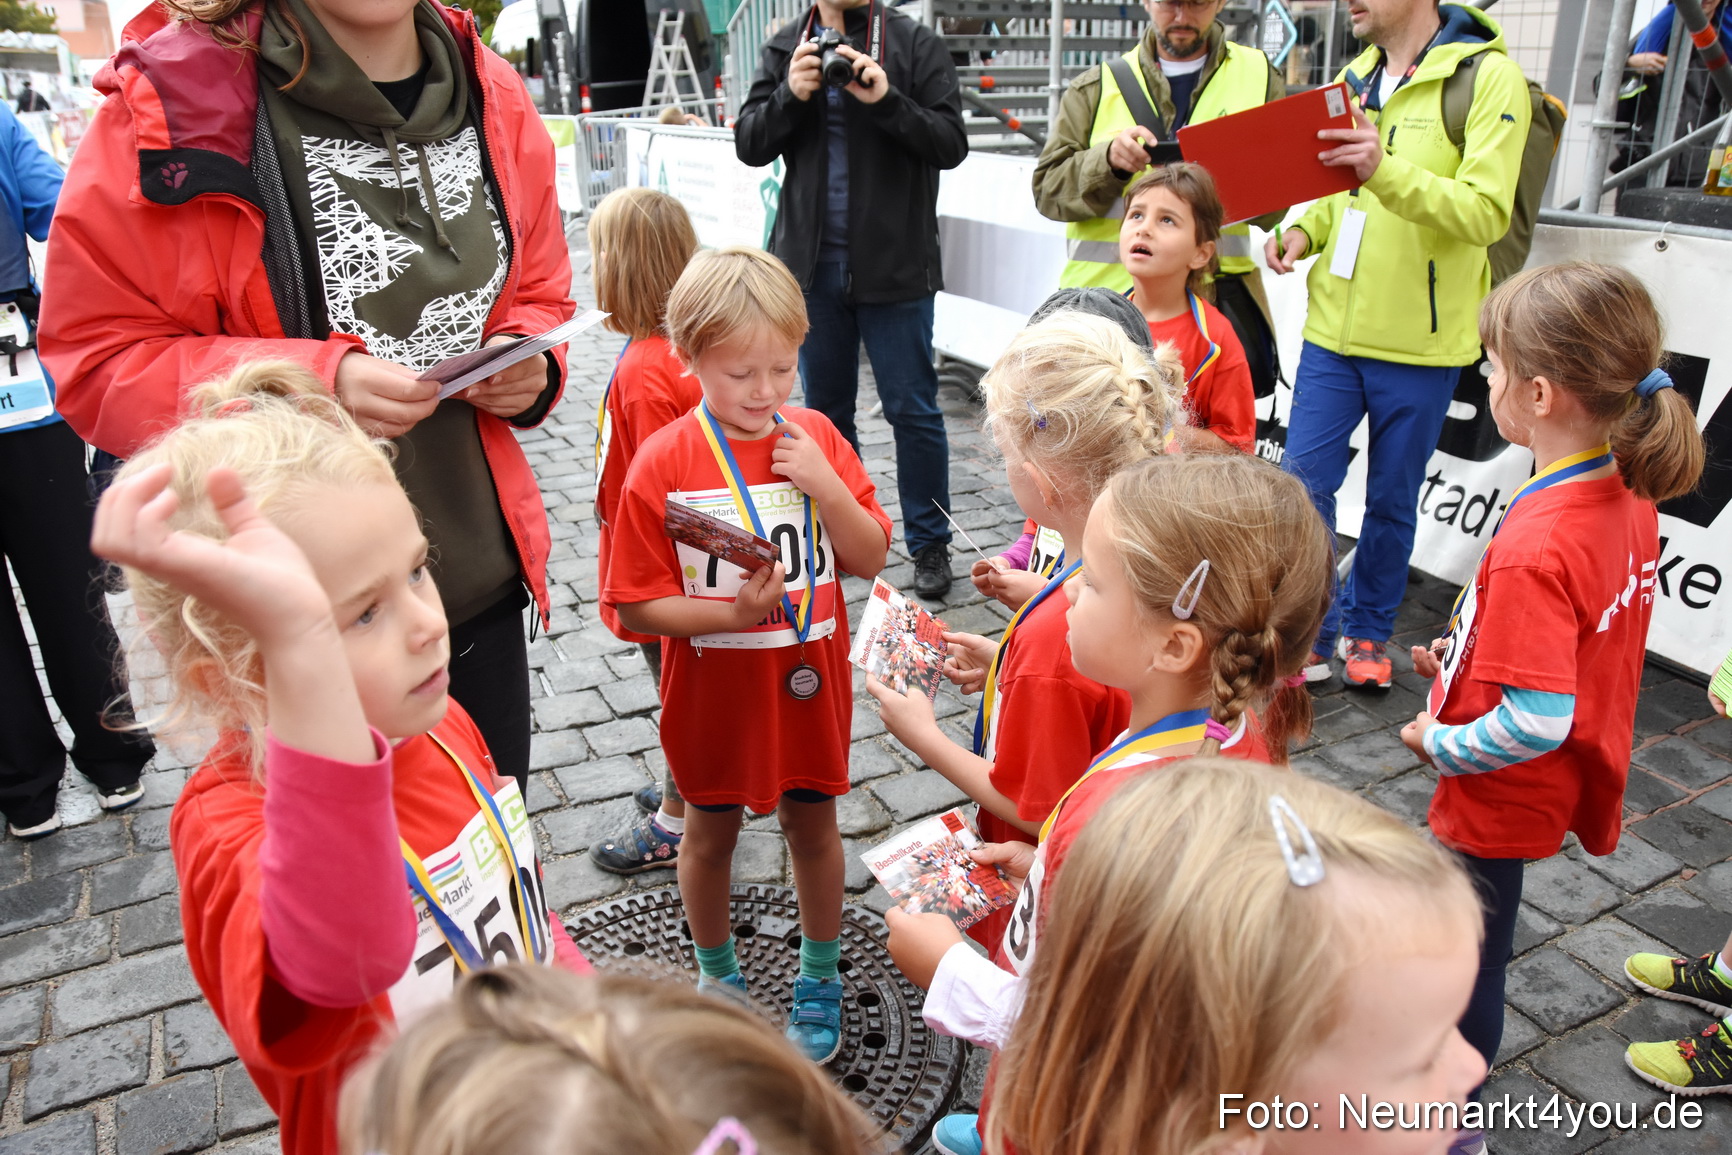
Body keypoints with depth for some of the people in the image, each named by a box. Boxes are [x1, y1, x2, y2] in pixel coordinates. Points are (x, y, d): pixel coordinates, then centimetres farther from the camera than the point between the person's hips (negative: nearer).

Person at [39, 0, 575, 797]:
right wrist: (308, 385, -25)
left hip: (482, 582, 5)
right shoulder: (174, 99, -12)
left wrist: (527, 362, -8)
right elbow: (94, 359, -10)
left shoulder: (493, 97, 3)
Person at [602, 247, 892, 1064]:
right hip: (714, 687, -2)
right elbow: (635, 605, -15)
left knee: (812, 822, 18)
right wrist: (734, 612, -28)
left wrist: (826, 484, -20)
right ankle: (717, 974, 45)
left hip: (808, 679, 2)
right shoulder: (664, 463, -16)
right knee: (710, 831, 18)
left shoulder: (815, 437, -6)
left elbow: (871, 559, -5)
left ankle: (820, 977, 42)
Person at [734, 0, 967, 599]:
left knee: (913, 409, 1)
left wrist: (886, 99, -20)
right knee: (825, 409, 12)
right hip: (811, 263, 4)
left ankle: (929, 543, 13)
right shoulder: (785, 48, 9)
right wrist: (789, 95, -13)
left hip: (894, 265, -3)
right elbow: (748, 144, 4)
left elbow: (951, 144, -7)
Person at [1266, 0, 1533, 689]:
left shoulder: (1489, 77, -8)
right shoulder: (1355, 79, 12)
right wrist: (1305, 229, 0)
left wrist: (1388, 172, -32)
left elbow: (1486, 214, -18)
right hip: (1333, 327, 5)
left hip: (1421, 342, -4)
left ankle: (1367, 631, 28)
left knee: (1391, 500, 8)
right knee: (1302, 483, 0)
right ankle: (1308, 638, 15)